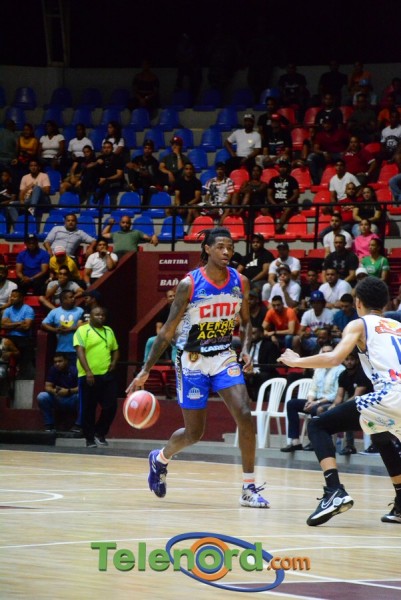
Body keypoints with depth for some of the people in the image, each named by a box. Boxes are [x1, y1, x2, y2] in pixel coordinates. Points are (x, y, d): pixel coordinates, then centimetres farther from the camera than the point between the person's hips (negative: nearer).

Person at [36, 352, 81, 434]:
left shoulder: (74, 370, -14)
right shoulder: (53, 370, -5)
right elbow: (47, 387, -7)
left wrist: (68, 391, -38)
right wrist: (53, 391, -31)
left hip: (73, 401, -3)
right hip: (58, 400, 3)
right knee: (41, 397, -20)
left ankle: (78, 425, -22)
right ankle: (49, 425, -10)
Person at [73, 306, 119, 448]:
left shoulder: (109, 331, 17)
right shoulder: (83, 330, -3)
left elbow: (115, 349, 25)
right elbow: (80, 351, -13)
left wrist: (114, 362, 3)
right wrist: (88, 371, -22)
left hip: (107, 375, 5)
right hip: (89, 376, -5)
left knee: (111, 406, -1)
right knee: (88, 409, 1)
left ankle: (100, 433, 17)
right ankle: (90, 439, 11)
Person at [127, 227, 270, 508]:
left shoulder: (240, 282, -4)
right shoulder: (189, 284, -16)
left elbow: (246, 321, 11)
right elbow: (169, 329, -11)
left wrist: (246, 349, -10)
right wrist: (146, 370, -12)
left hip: (224, 356, 3)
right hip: (192, 360, -3)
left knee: (245, 416, -16)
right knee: (194, 432, 4)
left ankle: (250, 488, -8)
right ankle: (160, 459, 37)